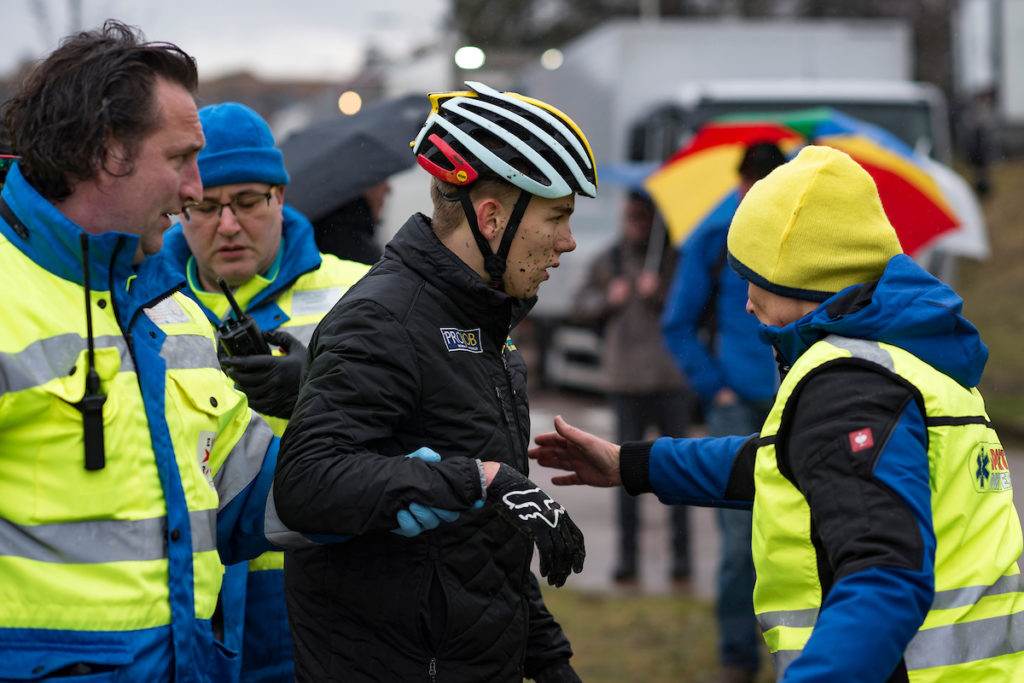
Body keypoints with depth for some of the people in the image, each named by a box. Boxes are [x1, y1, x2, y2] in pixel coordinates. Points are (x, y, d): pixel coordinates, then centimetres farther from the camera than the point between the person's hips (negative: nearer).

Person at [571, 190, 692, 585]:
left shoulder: (675, 259, 3)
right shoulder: (608, 262, 13)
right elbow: (580, 311, 12)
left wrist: (659, 293, -19)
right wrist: (607, 298, -6)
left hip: (671, 378, -2)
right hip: (625, 379, 2)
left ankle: (681, 554, 4)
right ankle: (627, 556, 5)